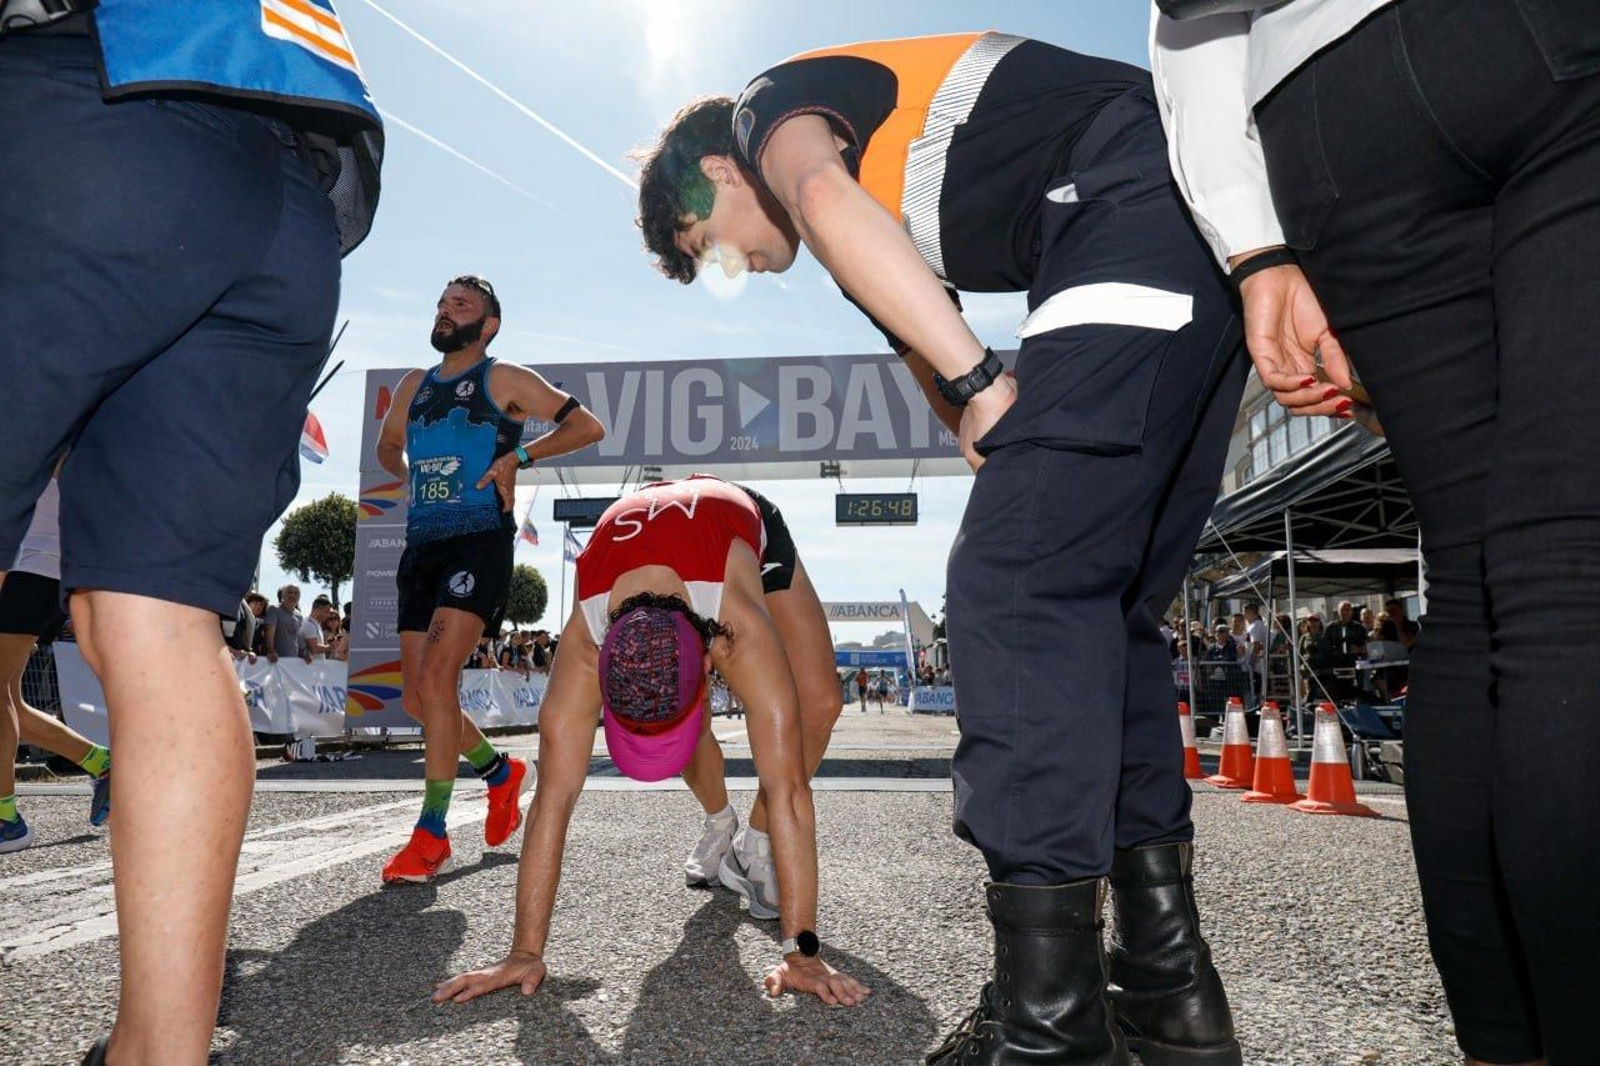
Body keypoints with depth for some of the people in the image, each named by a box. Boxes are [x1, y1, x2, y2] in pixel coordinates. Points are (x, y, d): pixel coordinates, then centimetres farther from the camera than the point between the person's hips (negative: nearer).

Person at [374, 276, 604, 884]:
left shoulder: (504, 380, 4)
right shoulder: (414, 386, 20)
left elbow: (587, 426, -1)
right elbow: (387, 448, 37)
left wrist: (517, 457, -9)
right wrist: (414, 474, 17)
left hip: (480, 543, -6)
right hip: (422, 545, 7)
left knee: (435, 675, -20)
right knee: (417, 695, 6)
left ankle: (432, 834, -13)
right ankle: (499, 770, 31)